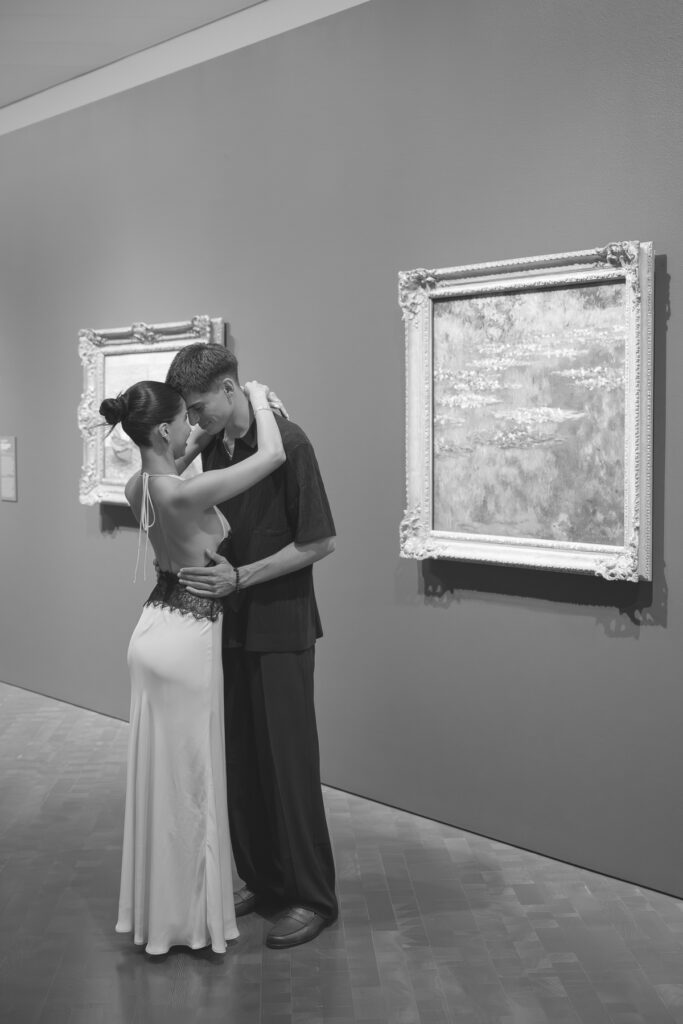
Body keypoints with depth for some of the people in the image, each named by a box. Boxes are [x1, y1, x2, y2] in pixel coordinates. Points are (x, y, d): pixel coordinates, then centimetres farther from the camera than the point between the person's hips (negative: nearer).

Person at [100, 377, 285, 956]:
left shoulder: (138, 487, 0)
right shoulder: (183, 495, -25)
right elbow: (273, 456, -22)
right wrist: (257, 396, -6)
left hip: (158, 631, 9)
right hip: (187, 641, -9)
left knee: (160, 774, 18)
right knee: (188, 780, 5)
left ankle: (157, 908, 32)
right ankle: (187, 918, 18)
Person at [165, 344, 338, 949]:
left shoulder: (286, 442, -16)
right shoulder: (214, 448, 7)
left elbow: (320, 542, -16)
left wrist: (240, 577, -18)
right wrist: (196, 564, 1)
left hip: (280, 628, -7)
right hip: (231, 625, 7)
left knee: (288, 761, 0)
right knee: (238, 759, 11)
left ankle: (313, 898, 13)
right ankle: (262, 881, 26)